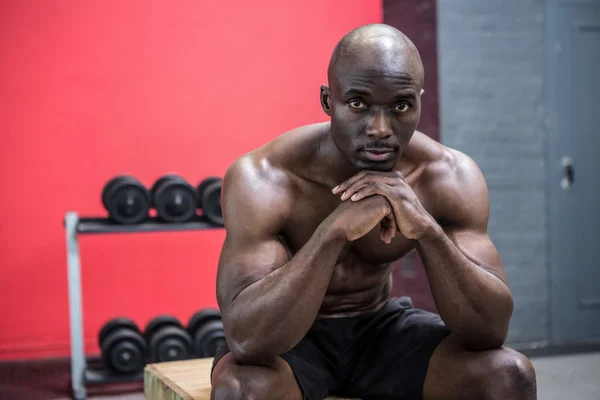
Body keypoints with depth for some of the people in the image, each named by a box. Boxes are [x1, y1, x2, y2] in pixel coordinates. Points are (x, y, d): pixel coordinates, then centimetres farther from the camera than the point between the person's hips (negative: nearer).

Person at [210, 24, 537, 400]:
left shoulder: (450, 177, -18)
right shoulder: (264, 178, -28)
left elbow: (491, 330, -22)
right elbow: (247, 339, -36)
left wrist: (427, 228, -38)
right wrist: (335, 229, -47)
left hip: (383, 327, 3)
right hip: (290, 337, -3)